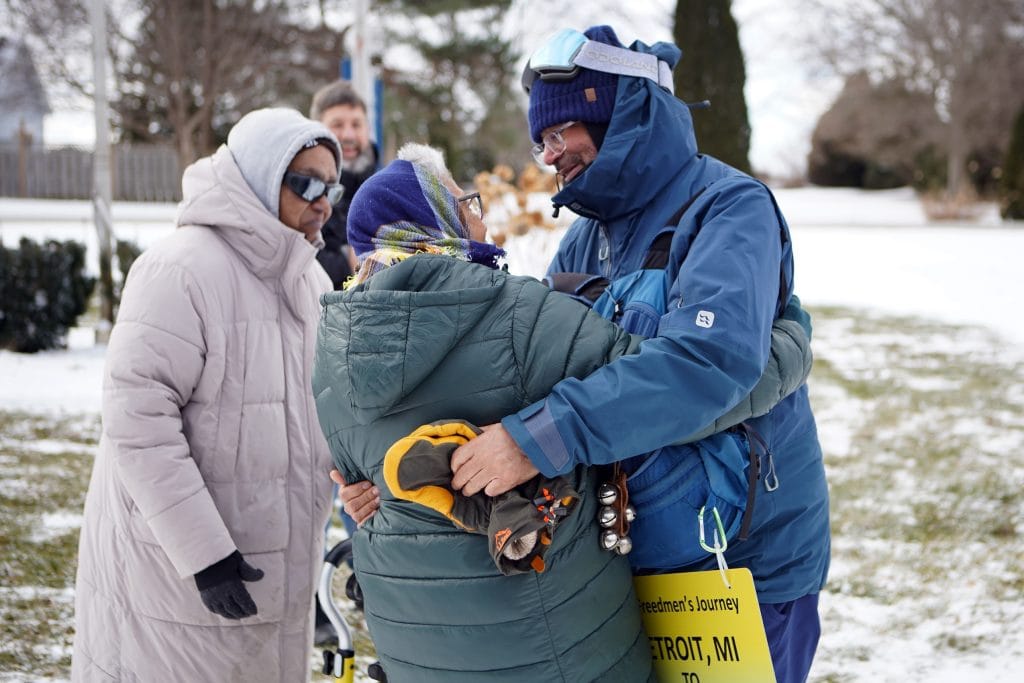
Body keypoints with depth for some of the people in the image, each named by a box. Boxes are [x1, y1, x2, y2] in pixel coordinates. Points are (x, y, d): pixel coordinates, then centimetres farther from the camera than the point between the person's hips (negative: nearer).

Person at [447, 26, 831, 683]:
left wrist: (539, 439, -40)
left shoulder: (728, 209, -17)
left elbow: (710, 356, -34)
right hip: (632, 555, 7)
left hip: (748, 562, -6)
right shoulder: (586, 240, 7)